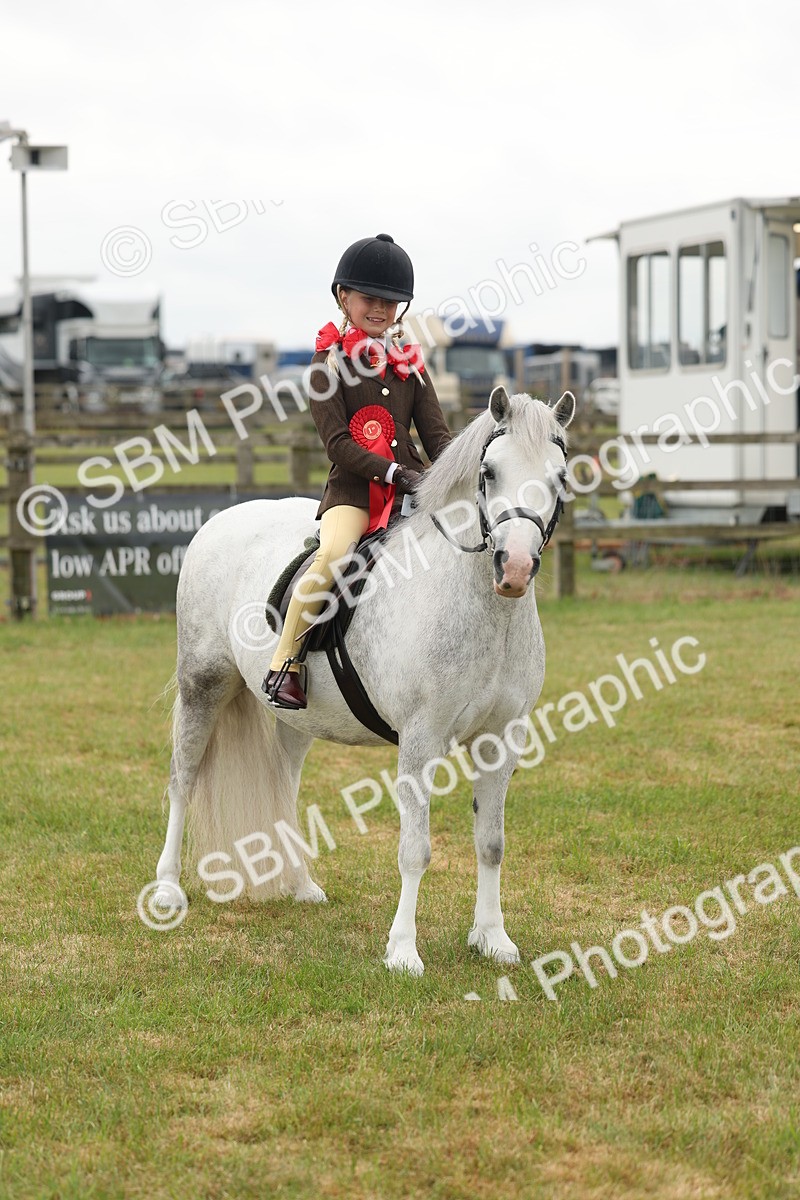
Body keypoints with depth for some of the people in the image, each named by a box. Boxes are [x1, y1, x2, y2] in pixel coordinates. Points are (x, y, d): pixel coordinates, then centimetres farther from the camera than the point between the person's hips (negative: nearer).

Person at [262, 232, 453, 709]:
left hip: (412, 484, 5)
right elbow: (337, 442, -8)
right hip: (352, 487, -5)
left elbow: (438, 435, 11)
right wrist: (393, 473, -19)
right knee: (334, 552, -33)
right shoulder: (331, 361, 2)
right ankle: (285, 664, -20)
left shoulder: (410, 364, 16)